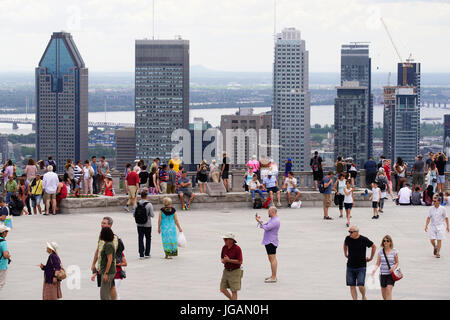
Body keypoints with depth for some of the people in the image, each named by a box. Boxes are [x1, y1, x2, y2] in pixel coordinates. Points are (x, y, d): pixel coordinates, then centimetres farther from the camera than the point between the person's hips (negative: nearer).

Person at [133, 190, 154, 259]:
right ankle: (147, 254, 14)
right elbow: (152, 215, -12)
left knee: (140, 239, 6)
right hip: (147, 224, -2)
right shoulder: (149, 204, -12)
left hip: (139, 224, 2)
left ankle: (141, 254, 3)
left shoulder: (137, 204, -2)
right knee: (148, 238, 13)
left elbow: (134, 214, 0)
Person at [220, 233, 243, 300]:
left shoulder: (237, 248, -16)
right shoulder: (224, 248, 3)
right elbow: (222, 258, 15)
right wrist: (223, 261, -9)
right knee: (223, 289, 7)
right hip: (226, 271, 7)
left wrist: (229, 260, -21)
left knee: (234, 291, -4)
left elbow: (240, 262, -18)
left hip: (235, 272, -7)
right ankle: (232, 300, 29)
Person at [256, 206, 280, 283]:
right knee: (271, 259, 16)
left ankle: (274, 277, -10)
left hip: (271, 242, -11)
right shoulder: (272, 219, 16)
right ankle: (273, 276, 23)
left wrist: (260, 221, -11)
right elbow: (264, 226, 20)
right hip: (268, 242, 11)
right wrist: (260, 220, 6)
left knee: (273, 259, -10)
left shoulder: (275, 221, -17)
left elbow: (266, 228, -24)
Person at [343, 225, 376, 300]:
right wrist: (345, 254, 23)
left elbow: (374, 246, 5)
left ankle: (363, 296, 19)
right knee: (352, 286, -1)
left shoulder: (364, 239, -10)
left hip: (361, 267, -3)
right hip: (350, 266, 4)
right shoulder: (348, 238, -1)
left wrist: (371, 258, 8)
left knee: (360, 286, -10)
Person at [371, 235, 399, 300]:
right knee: (383, 292, 10)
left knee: (389, 290, -16)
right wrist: (375, 269, -18)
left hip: (391, 274, -3)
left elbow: (397, 263, 6)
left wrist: (393, 268, -15)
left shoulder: (394, 251, -2)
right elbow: (377, 263, 2)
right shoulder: (380, 251, 2)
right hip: (382, 274, 3)